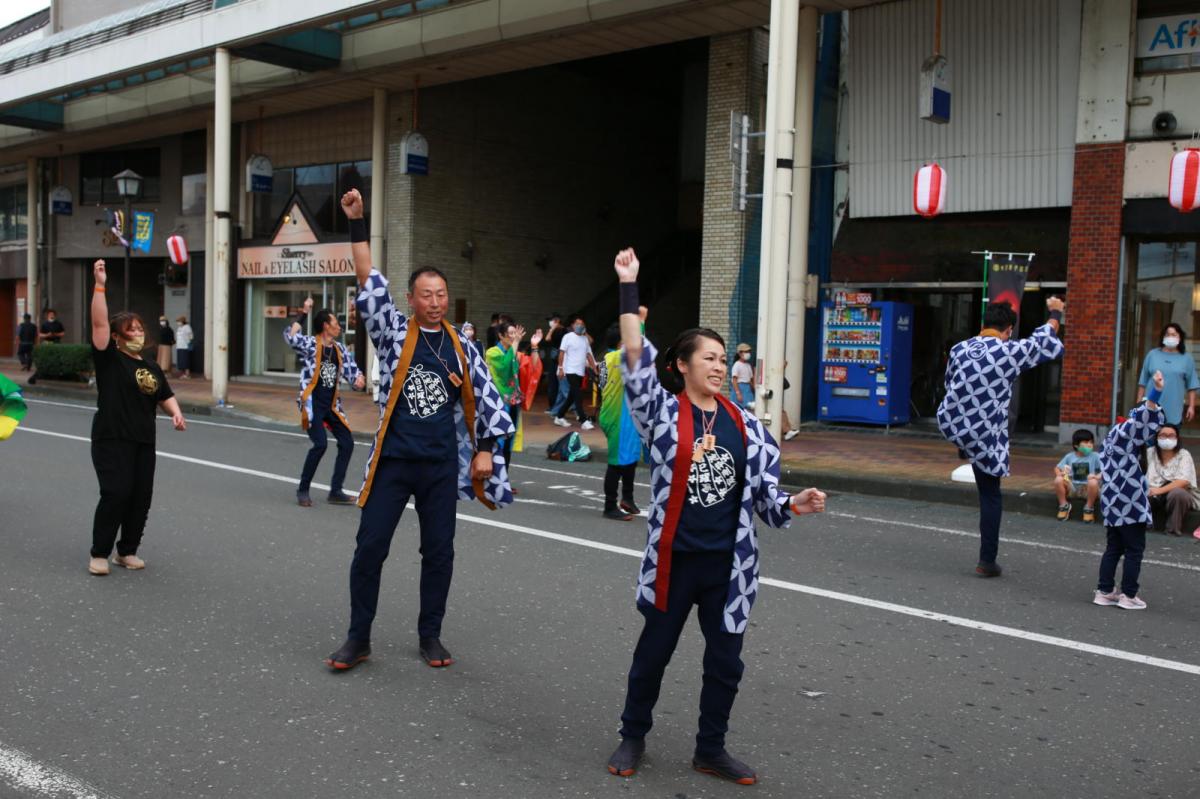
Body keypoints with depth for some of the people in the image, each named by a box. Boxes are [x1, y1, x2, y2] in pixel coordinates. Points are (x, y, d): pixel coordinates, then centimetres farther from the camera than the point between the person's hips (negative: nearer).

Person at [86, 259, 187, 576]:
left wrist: (176, 413, -1)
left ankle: (127, 551, 20)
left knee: (142, 496, 6)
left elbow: (165, 396, 21)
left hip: (144, 441, 6)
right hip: (111, 439, -6)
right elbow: (99, 323, -14)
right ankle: (99, 554, 1)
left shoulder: (152, 367, 14)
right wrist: (100, 286, -21)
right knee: (116, 493, -12)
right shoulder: (109, 359, -3)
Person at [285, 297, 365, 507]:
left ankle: (336, 491, 11)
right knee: (320, 443, -19)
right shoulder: (309, 344, -7)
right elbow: (290, 336, -25)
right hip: (313, 403, -7)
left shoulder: (340, 349, 10)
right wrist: (304, 313, -21)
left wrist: (358, 379, -11)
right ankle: (303, 490, -2)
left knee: (347, 443, 1)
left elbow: (351, 369, 12)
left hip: (332, 405, 7)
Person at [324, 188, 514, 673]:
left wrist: (485, 450, 4)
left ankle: (430, 635, 22)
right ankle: (358, 638, 13)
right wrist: (357, 223, -19)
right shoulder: (394, 333, -2)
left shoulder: (460, 348, 5)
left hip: (442, 465, 2)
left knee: (439, 551, 7)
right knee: (370, 546, -1)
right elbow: (369, 284, -12)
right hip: (392, 461, -2)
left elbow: (485, 398, 10)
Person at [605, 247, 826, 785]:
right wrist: (629, 287, -21)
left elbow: (763, 492, 6)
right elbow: (635, 356, -18)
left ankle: (711, 750, 31)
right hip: (675, 559, -3)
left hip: (728, 562, 3)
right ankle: (633, 738, 33)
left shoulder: (744, 425, 3)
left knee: (725, 662, 12)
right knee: (653, 652, 12)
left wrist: (794, 505, -14)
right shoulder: (663, 412, -7)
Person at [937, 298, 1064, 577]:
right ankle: (987, 562, 14)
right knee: (990, 495, 9)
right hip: (985, 436, -4)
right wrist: (1055, 314, 27)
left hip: (950, 424, 4)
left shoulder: (959, 349, 1)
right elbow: (1045, 342, 7)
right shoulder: (1010, 351, -11)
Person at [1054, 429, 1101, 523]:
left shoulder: (1095, 456, -3)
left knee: (1093, 482, -36)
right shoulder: (1069, 456, 4)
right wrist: (1060, 474, -12)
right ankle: (1064, 506, -3)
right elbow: (1057, 469, 12)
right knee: (1058, 480, -27)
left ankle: (1089, 508, -10)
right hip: (1072, 487, 2)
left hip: (1087, 488, -2)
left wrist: (1097, 476, -31)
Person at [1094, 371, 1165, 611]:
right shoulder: (1125, 433, -13)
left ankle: (1104, 591, 16)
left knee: (1114, 548, 14)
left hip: (1113, 503, 9)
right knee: (1135, 549, 1)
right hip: (1129, 504, -9)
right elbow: (1145, 420, -30)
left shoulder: (1114, 435, 17)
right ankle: (1129, 595, 6)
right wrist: (1155, 395, -42)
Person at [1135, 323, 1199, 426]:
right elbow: (1143, 382, 9)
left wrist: (1191, 406, -1)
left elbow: (1191, 386, 5)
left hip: (1174, 411, 0)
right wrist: (1139, 403, 7)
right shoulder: (1152, 355, 6)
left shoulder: (1186, 359, 5)